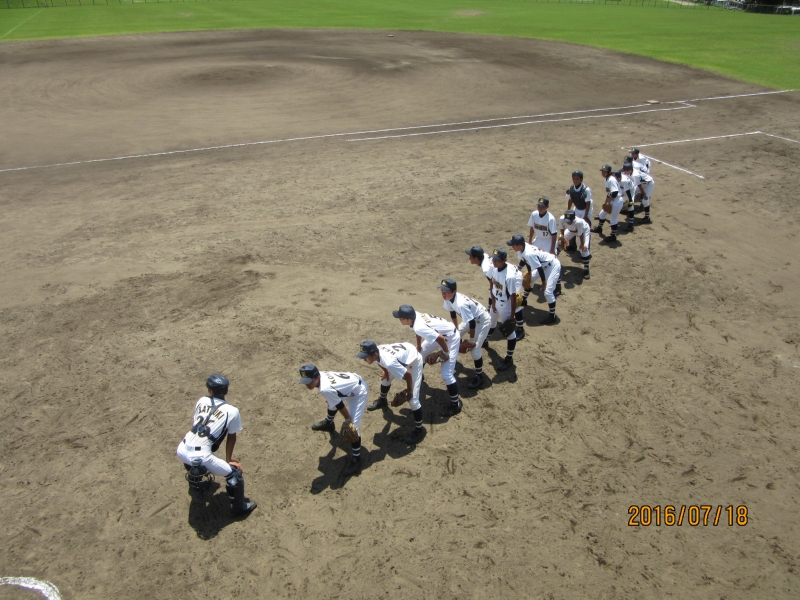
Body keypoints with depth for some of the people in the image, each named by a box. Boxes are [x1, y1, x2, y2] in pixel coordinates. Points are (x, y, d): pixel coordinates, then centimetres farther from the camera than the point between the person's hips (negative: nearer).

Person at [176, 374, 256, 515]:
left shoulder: (202, 401, 12)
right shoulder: (232, 411, 0)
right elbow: (231, 437, 10)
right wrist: (228, 460, 22)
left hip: (182, 451, 6)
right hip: (201, 457, -6)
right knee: (234, 473, 11)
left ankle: (195, 482, 64)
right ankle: (239, 507, 24)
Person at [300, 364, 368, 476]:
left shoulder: (325, 389, -39)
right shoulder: (319, 374, -16)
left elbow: (341, 406, -27)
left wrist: (349, 421, -13)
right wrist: (329, 397, 25)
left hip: (359, 392, -10)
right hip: (354, 380, 10)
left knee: (353, 426, -14)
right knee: (332, 401, 34)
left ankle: (356, 459, 1)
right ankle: (329, 423, 64)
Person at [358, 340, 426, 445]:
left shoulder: (389, 363, -44)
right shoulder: (376, 351, -23)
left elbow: (408, 375, -31)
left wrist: (409, 390, -16)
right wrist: (385, 371, 6)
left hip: (414, 361, -8)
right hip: (404, 351, 8)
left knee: (412, 399, -11)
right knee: (385, 379, 27)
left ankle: (419, 429, 8)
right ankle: (382, 401, 57)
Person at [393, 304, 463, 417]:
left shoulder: (419, 327, -39)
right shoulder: (414, 316, -15)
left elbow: (441, 339, -36)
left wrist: (446, 353, -19)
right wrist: (418, 346, 19)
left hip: (451, 338, -9)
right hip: (441, 334, 9)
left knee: (446, 375, -12)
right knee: (420, 353, 24)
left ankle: (456, 404, 3)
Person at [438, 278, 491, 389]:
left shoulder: (461, 304, -41)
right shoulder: (448, 298, -15)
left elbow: (472, 323, -32)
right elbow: (453, 313, 4)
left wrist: (471, 340, -21)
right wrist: (456, 329, 13)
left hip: (483, 320, -9)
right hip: (471, 318, 9)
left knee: (474, 349, -14)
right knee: (456, 335, 22)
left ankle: (479, 376, 3)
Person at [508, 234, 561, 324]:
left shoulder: (529, 254, -37)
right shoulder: (522, 249, -12)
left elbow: (539, 268, -29)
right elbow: (524, 260, 9)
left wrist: (543, 282, -18)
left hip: (554, 265, -10)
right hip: (544, 265, 10)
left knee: (548, 291, -16)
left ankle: (552, 316, -2)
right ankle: (523, 299, 43)